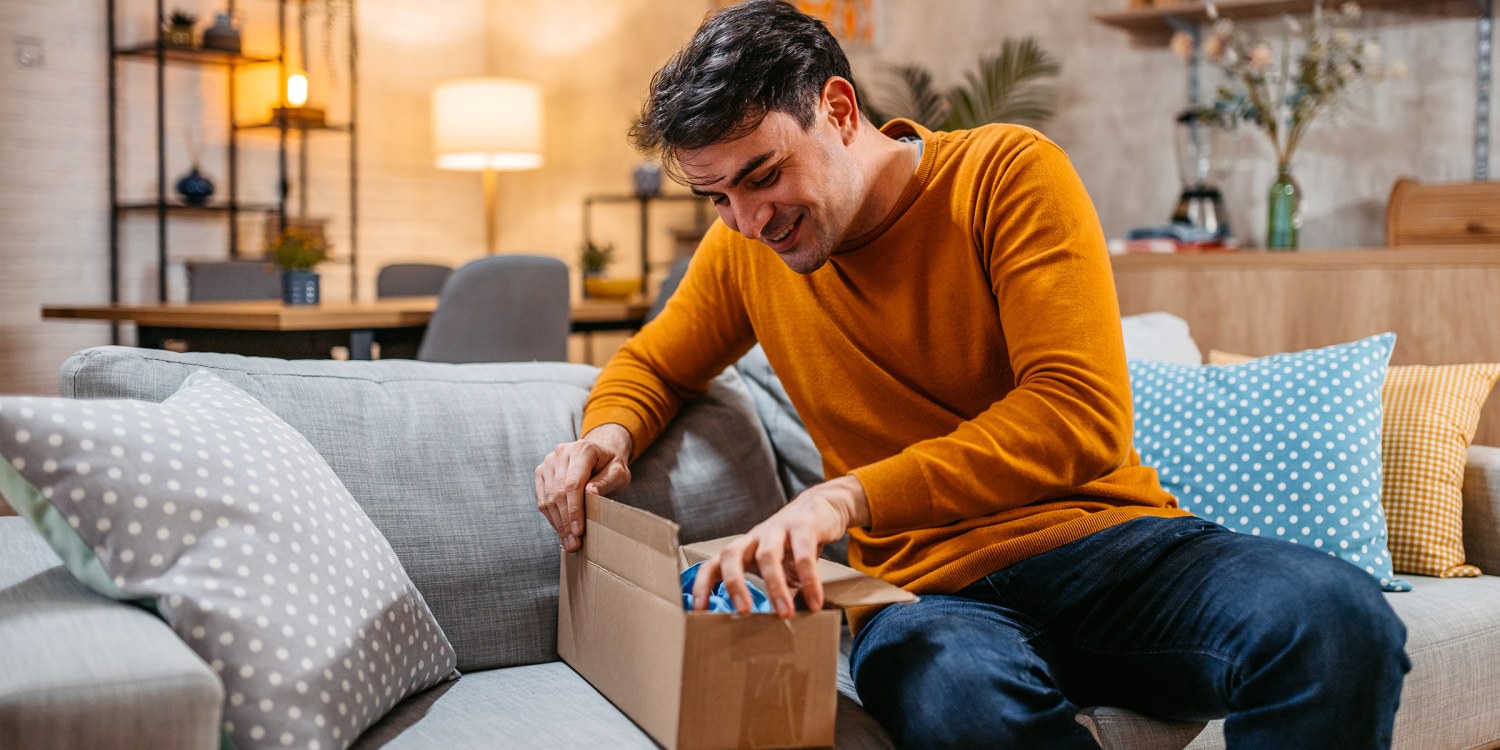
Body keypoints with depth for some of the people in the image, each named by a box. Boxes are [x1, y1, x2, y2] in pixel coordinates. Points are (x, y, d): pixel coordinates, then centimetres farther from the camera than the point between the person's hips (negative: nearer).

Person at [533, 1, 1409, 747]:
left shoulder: (1008, 172, -4)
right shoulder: (743, 246, 8)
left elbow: (1083, 416, -16)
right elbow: (655, 363, 27)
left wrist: (848, 495, -27)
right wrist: (610, 431, 1)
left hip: (1106, 539, 0)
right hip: (928, 588, 1)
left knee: (1339, 617, -31)